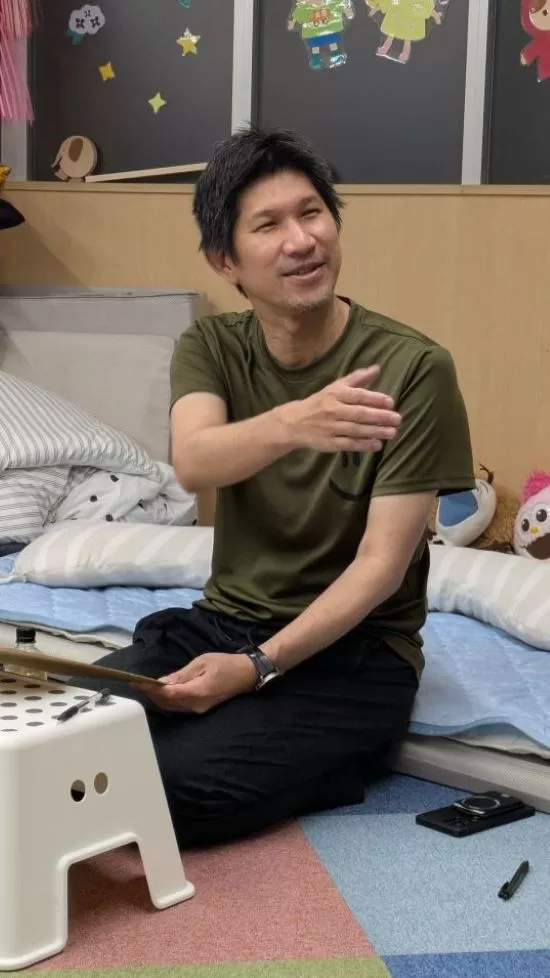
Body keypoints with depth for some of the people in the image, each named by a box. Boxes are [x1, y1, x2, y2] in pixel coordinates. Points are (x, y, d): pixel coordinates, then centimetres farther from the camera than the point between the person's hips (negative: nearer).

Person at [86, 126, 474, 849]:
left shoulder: (412, 368, -14)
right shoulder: (209, 348, -1)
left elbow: (382, 564, -15)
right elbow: (193, 463, -24)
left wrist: (256, 668, -26)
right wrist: (291, 423, -46)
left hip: (354, 649, -3)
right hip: (221, 620, 4)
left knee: (174, 786, -26)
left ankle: (342, 761, -1)